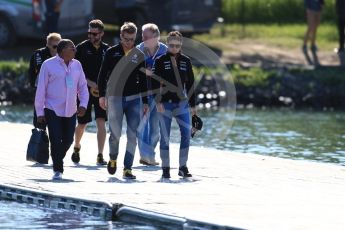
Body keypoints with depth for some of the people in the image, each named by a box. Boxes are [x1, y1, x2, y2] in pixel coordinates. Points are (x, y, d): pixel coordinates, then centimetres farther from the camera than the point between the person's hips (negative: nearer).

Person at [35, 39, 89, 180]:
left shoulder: (76, 65, 8)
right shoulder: (49, 65, -6)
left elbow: (83, 86, 13)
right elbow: (41, 89, -4)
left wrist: (83, 104, -3)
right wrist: (40, 112, -6)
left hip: (70, 110, 5)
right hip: (52, 110, -5)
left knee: (68, 140, 8)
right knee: (56, 140, -10)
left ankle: (58, 161, 33)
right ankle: (58, 170, -2)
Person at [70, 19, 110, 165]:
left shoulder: (106, 50, 5)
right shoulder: (82, 48, -3)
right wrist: (90, 84, -15)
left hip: (101, 92, 1)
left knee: (101, 123, -10)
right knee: (82, 124, 7)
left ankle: (100, 156, -9)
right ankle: (76, 147, 35)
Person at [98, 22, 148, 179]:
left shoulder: (139, 56, 9)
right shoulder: (112, 53, 2)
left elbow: (143, 81, 14)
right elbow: (102, 75, 3)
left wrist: (145, 102, 12)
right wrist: (102, 95, -5)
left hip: (134, 99, 2)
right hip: (115, 97, -2)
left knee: (132, 135, -4)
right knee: (115, 133, -6)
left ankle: (128, 168, 0)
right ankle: (113, 159, 22)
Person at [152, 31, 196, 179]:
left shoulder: (186, 61, 7)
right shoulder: (160, 61, -1)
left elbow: (190, 84, 11)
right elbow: (155, 83, -4)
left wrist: (192, 105, 9)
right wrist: (158, 102, -14)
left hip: (182, 103, 2)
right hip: (165, 104, -2)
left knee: (186, 133, -7)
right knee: (165, 137, 1)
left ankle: (183, 167, 2)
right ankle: (165, 168, 9)